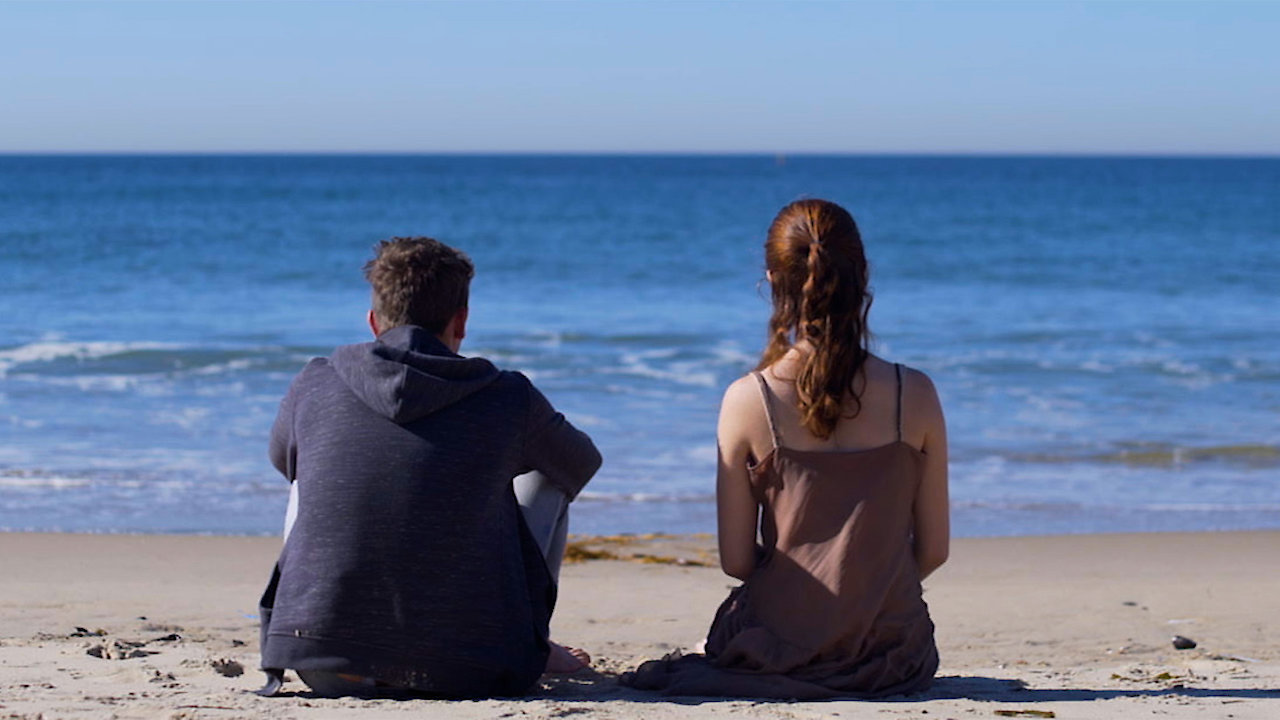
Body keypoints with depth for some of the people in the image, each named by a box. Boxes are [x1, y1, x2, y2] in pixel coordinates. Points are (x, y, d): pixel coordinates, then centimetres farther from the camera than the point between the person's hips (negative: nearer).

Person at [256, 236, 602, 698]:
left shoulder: (314, 386, 1)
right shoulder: (509, 399, -3)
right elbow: (584, 464, 21)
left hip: (325, 671, 2)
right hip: (466, 675, -2)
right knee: (548, 472, 20)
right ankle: (531, 650, 31)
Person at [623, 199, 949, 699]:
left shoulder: (747, 400, -11)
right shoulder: (915, 396, -9)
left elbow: (735, 560, -6)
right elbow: (934, 549, -1)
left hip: (778, 651, 0)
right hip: (895, 655, 0)